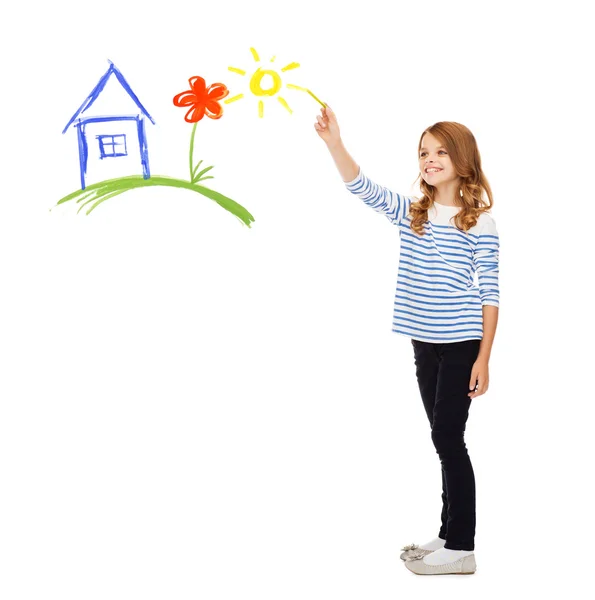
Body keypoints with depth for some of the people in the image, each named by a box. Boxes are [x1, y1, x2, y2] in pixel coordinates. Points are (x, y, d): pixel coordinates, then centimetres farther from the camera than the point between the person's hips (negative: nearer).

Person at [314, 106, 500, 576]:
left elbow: (489, 292, -7)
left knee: (448, 437, -4)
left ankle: (462, 547, 7)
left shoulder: (479, 221, -7)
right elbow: (364, 188, -5)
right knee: (446, 439, 13)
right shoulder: (411, 214, 7)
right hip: (424, 343, 6)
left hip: (462, 344, -5)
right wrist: (335, 144, -21)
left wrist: (484, 358, -10)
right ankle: (450, 536, 24)